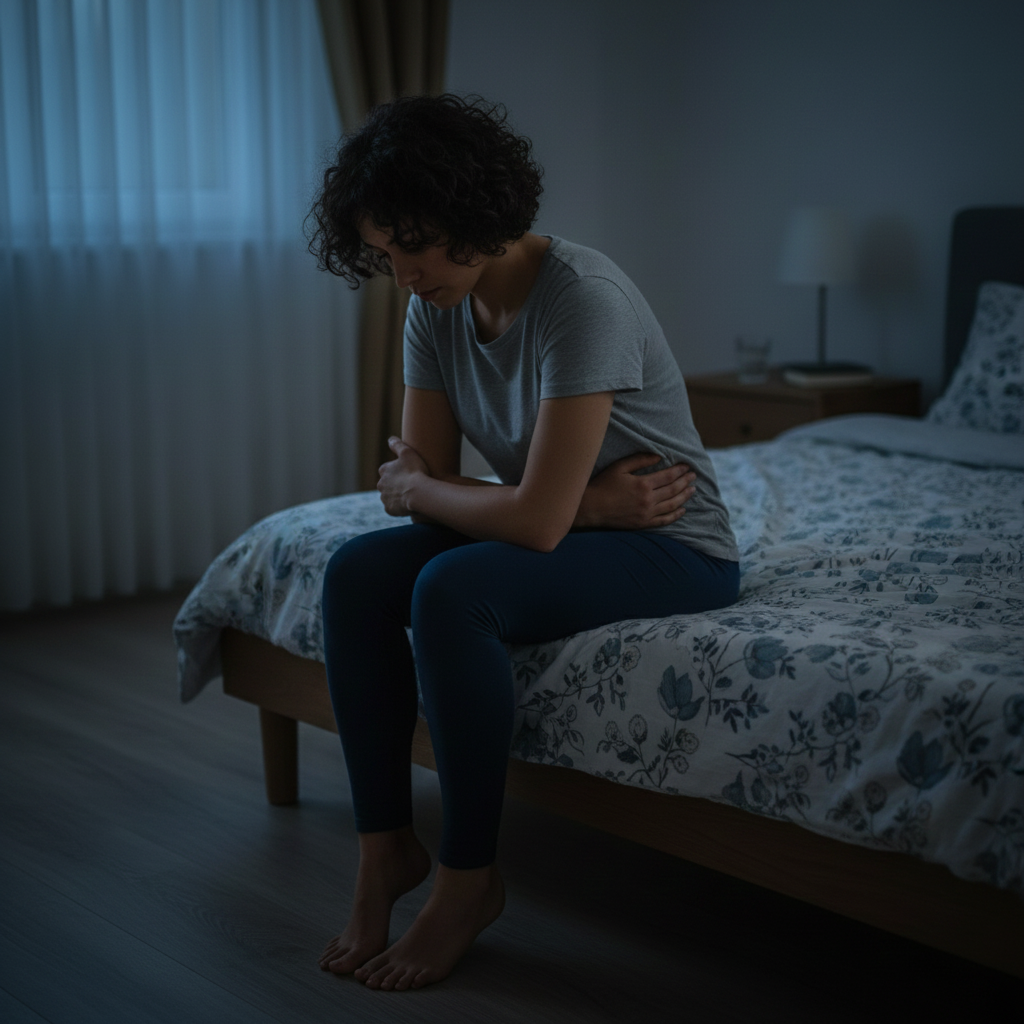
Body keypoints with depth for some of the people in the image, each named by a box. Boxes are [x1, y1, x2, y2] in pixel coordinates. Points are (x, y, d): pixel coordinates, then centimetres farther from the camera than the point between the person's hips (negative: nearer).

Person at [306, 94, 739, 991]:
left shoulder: (584, 299, -29)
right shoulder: (436, 309, -4)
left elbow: (537, 520, -32)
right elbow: (421, 478, -5)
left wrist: (415, 488, -14)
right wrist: (584, 498, -18)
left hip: (675, 550, -7)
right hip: (578, 523, 8)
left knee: (450, 592, -31)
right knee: (355, 572, -14)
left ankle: (468, 877, -14)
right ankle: (385, 847, -6)